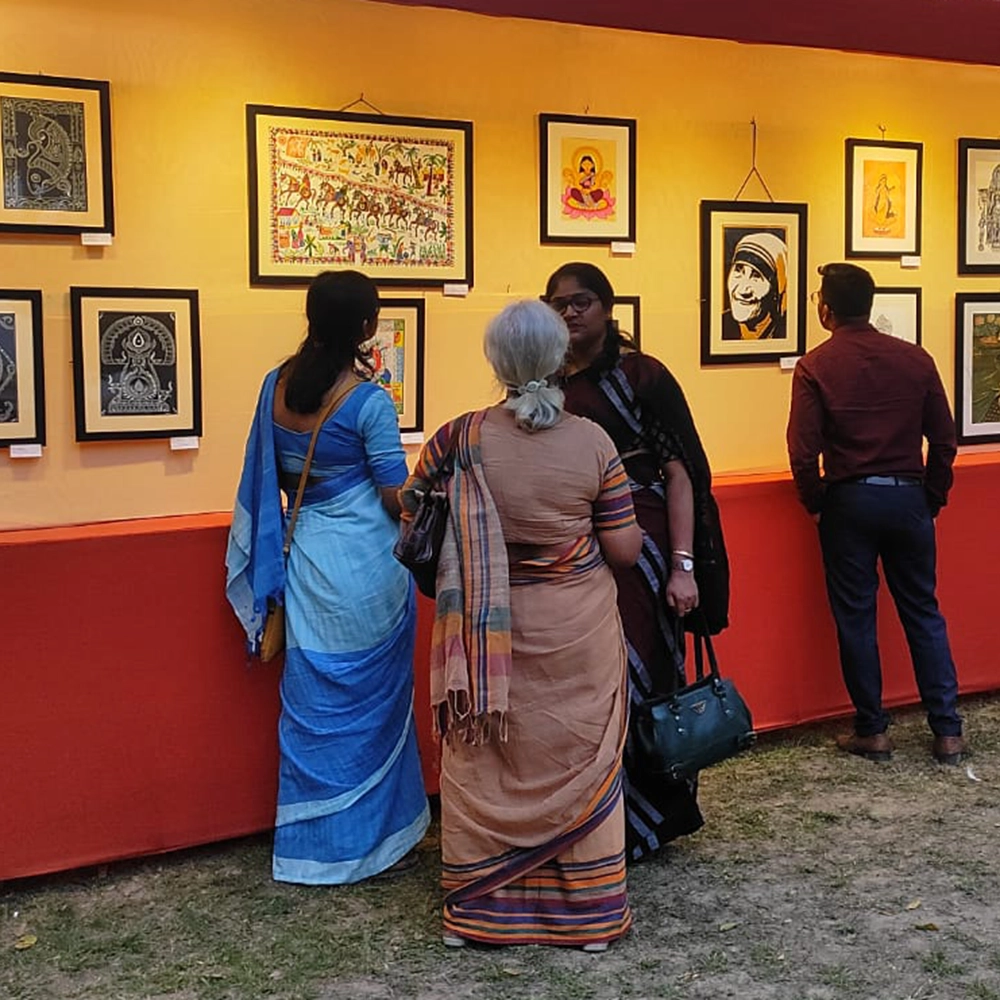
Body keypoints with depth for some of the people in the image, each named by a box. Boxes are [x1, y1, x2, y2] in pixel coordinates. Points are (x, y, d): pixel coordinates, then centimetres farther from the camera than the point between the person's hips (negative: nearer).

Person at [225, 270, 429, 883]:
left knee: (313, 702, 14)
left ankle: (313, 844, 23)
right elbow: (396, 496, -12)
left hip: (304, 557, 5)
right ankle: (373, 839, 19)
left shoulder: (277, 386, 0)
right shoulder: (369, 400, -16)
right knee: (372, 700, 8)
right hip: (366, 565, -5)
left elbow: (272, 476, 10)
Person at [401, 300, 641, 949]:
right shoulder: (593, 443, -10)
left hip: (487, 633, 0)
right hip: (578, 633, 0)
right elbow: (625, 550, -6)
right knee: (580, 763, 13)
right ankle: (589, 914, 23)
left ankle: (476, 911, 25)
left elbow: (411, 508, 5)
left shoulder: (462, 438, -9)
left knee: (484, 764, 14)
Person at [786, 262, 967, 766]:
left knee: (855, 617, 8)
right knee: (923, 613, 11)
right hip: (909, 497, 3)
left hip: (848, 500, -3)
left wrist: (815, 502, 3)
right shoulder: (915, 359, 1)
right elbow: (944, 438, 2)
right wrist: (933, 496, 14)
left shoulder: (815, 366, -8)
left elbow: (803, 450, -13)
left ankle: (872, 731, 13)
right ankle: (947, 731, 12)